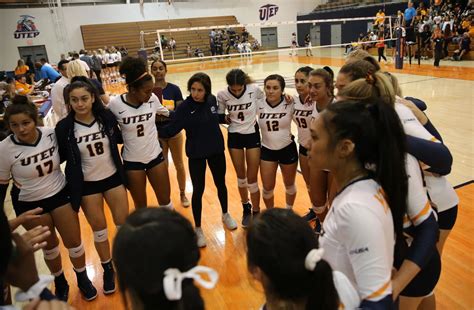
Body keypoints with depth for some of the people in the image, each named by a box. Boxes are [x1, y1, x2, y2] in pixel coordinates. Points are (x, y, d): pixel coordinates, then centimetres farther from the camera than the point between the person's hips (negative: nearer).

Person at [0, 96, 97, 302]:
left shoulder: (52, 134, -15)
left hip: (60, 195, 1)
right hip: (30, 205, -1)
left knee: (74, 242, 9)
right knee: (49, 246, 17)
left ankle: (83, 279, 35)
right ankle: (60, 283, 42)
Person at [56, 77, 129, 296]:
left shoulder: (107, 117, -12)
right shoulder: (64, 127, -15)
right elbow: (59, 157, -3)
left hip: (113, 178, 1)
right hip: (87, 185, -1)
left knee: (124, 223, 11)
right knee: (99, 228, 13)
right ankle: (107, 268, 35)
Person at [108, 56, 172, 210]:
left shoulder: (152, 99, -11)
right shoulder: (115, 104, -19)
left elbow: (167, 115, 7)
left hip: (156, 156, 2)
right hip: (132, 162, -2)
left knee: (165, 201, 14)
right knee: (141, 206, 14)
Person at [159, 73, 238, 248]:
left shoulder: (212, 100, -7)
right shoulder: (185, 107, -18)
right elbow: (171, 129, -19)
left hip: (216, 150, 4)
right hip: (196, 154, -4)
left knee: (221, 184, 19)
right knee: (198, 190, 4)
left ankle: (225, 215, 44)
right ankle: (198, 229, 23)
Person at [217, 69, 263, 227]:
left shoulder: (254, 89, -18)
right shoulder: (222, 95, -15)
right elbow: (219, 116, -2)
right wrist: (226, 118, -17)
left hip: (252, 135, -1)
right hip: (234, 137, 2)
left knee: (252, 179, 2)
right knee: (241, 177, 14)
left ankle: (256, 213, 22)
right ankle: (246, 208, 38)